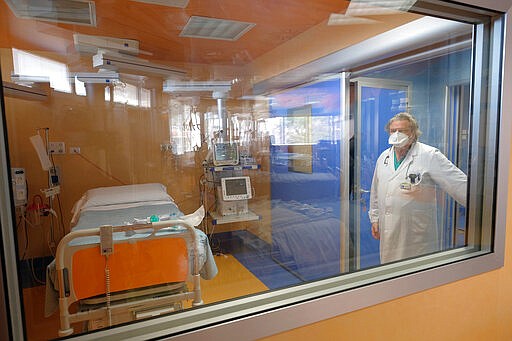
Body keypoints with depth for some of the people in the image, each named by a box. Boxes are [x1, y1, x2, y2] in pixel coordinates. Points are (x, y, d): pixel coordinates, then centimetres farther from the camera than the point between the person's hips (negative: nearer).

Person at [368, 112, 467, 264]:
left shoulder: (430, 156, -9)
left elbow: (459, 185, -11)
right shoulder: (383, 157, 9)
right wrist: (375, 218, 18)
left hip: (417, 235, -4)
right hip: (389, 233, 5)